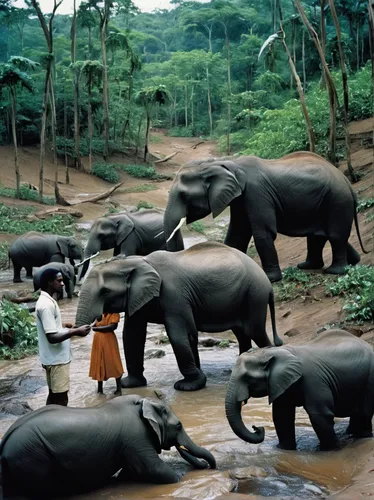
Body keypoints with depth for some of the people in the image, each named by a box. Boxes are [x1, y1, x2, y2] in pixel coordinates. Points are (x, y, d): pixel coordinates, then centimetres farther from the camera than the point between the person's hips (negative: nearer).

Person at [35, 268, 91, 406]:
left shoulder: (47, 301, 11)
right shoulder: (46, 305, -22)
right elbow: (52, 337, -25)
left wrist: (70, 329, 12)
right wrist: (75, 332, -23)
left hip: (54, 358, 10)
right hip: (56, 359, -10)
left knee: (54, 395, 16)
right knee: (60, 398, -5)